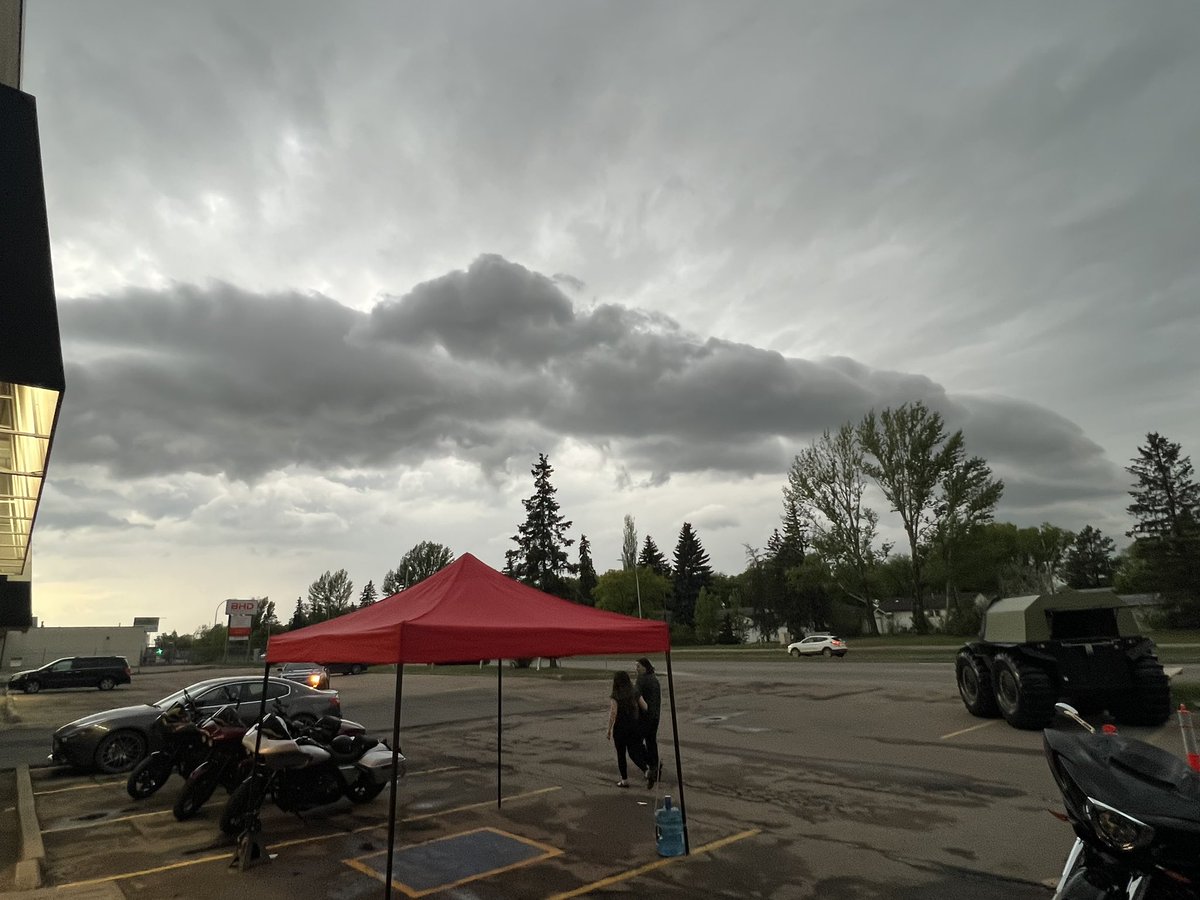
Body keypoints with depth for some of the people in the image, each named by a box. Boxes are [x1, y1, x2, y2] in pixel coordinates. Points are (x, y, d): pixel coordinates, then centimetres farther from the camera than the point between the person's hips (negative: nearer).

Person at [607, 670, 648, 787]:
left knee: (621, 755, 12)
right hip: (634, 727, 3)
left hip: (620, 728, -3)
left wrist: (609, 730, -9)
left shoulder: (614, 697, -11)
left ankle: (625, 780, 19)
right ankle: (646, 770, -12)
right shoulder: (635, 694, 0)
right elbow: (645, 707, 2)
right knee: (634, 752, 11)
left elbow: (613, 714, -16)